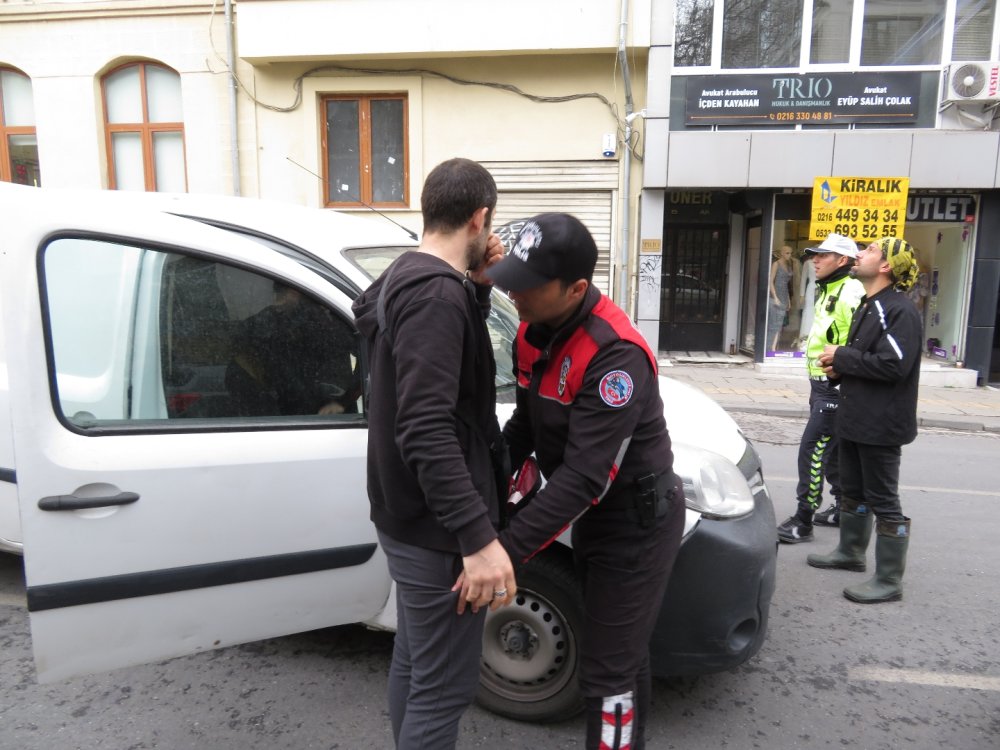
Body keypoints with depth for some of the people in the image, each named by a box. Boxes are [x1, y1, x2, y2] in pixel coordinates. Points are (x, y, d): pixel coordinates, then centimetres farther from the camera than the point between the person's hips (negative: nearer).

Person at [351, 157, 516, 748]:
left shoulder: (405, 276, 8)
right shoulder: (437, 294, -23)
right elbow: (426, 430, -30)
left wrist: (478, 286, 6)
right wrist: (479, 537, -31)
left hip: (408, 515, 10)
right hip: (437, 528, -10)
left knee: (414, 661, 24)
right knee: (444, 687, 5)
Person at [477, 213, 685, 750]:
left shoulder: (615, 354, -32)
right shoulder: (534, 331, -4)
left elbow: (584, 477, -36)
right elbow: (527, 420, 8)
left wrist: (506, 549, -37)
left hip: (636, 521, -8)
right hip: (593, 513, 9)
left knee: (606, 673, 0)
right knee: (622, 649, 26)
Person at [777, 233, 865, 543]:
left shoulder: (851, 294, -18)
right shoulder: (827, 292, 16)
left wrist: (840, 373, -24)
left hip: (837, 389, -11)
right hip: (822, 386, 11)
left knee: (812, 451, -8)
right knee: (832, 452, 18)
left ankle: (803, 521, -1)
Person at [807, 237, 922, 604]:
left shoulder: (900, 310, -17)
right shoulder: (867, 306, 15)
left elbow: (893, 365, -27)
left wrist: (841, 357, -17)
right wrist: (839, 366, 2)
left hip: (880, 423, -10)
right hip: (855, 418, 10)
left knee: (883, 500, -1)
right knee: (853, 490, 21)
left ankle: (889, 580, 9)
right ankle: (850, 552, 38)